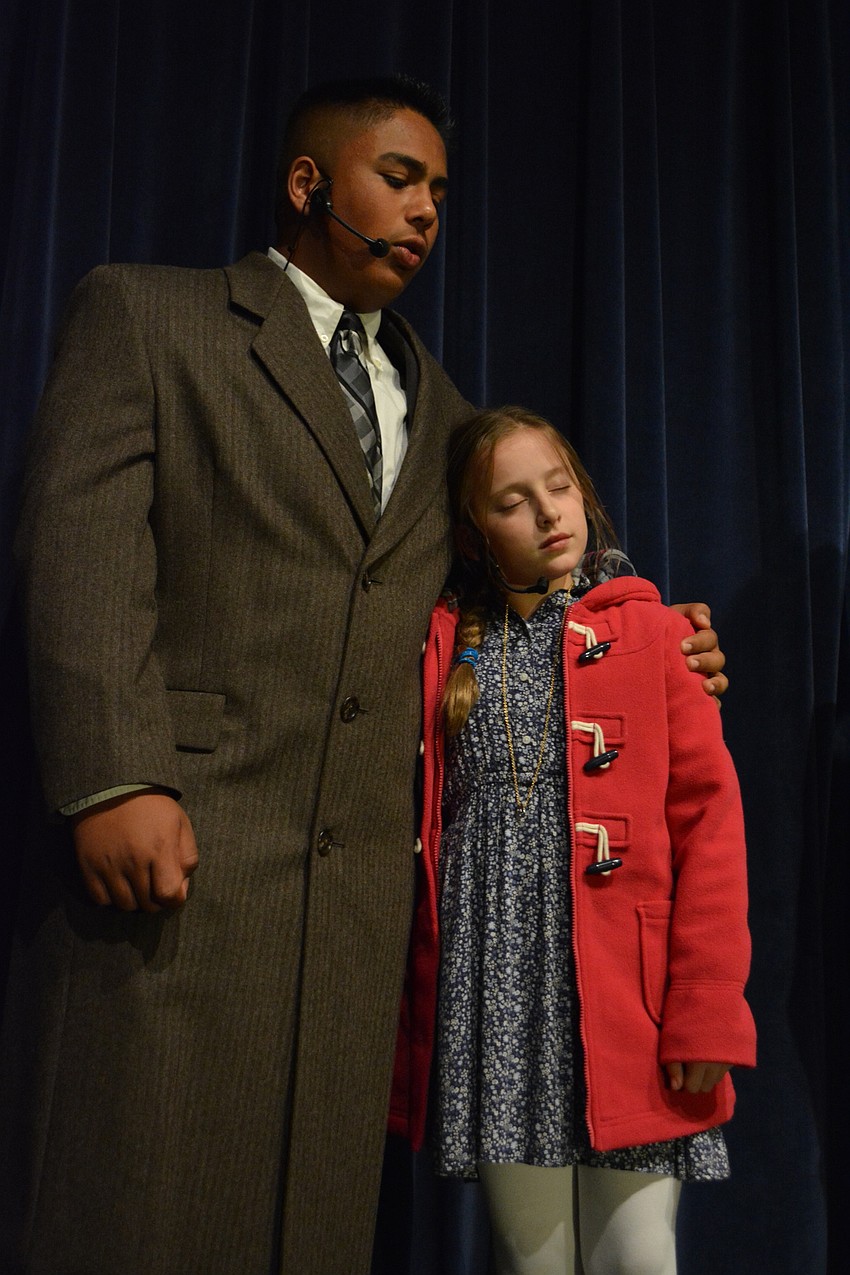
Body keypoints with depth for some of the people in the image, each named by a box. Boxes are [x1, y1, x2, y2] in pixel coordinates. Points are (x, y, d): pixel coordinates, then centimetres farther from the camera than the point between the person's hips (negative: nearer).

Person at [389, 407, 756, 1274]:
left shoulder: (650, 629, 3)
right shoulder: (444, 646, 8)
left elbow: (709, 819, -2)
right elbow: (411, 826, 9)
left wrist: (708, 1012, -8)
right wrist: (408, 1003, 1)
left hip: (626, 994, -1)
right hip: (495, 990, 2)